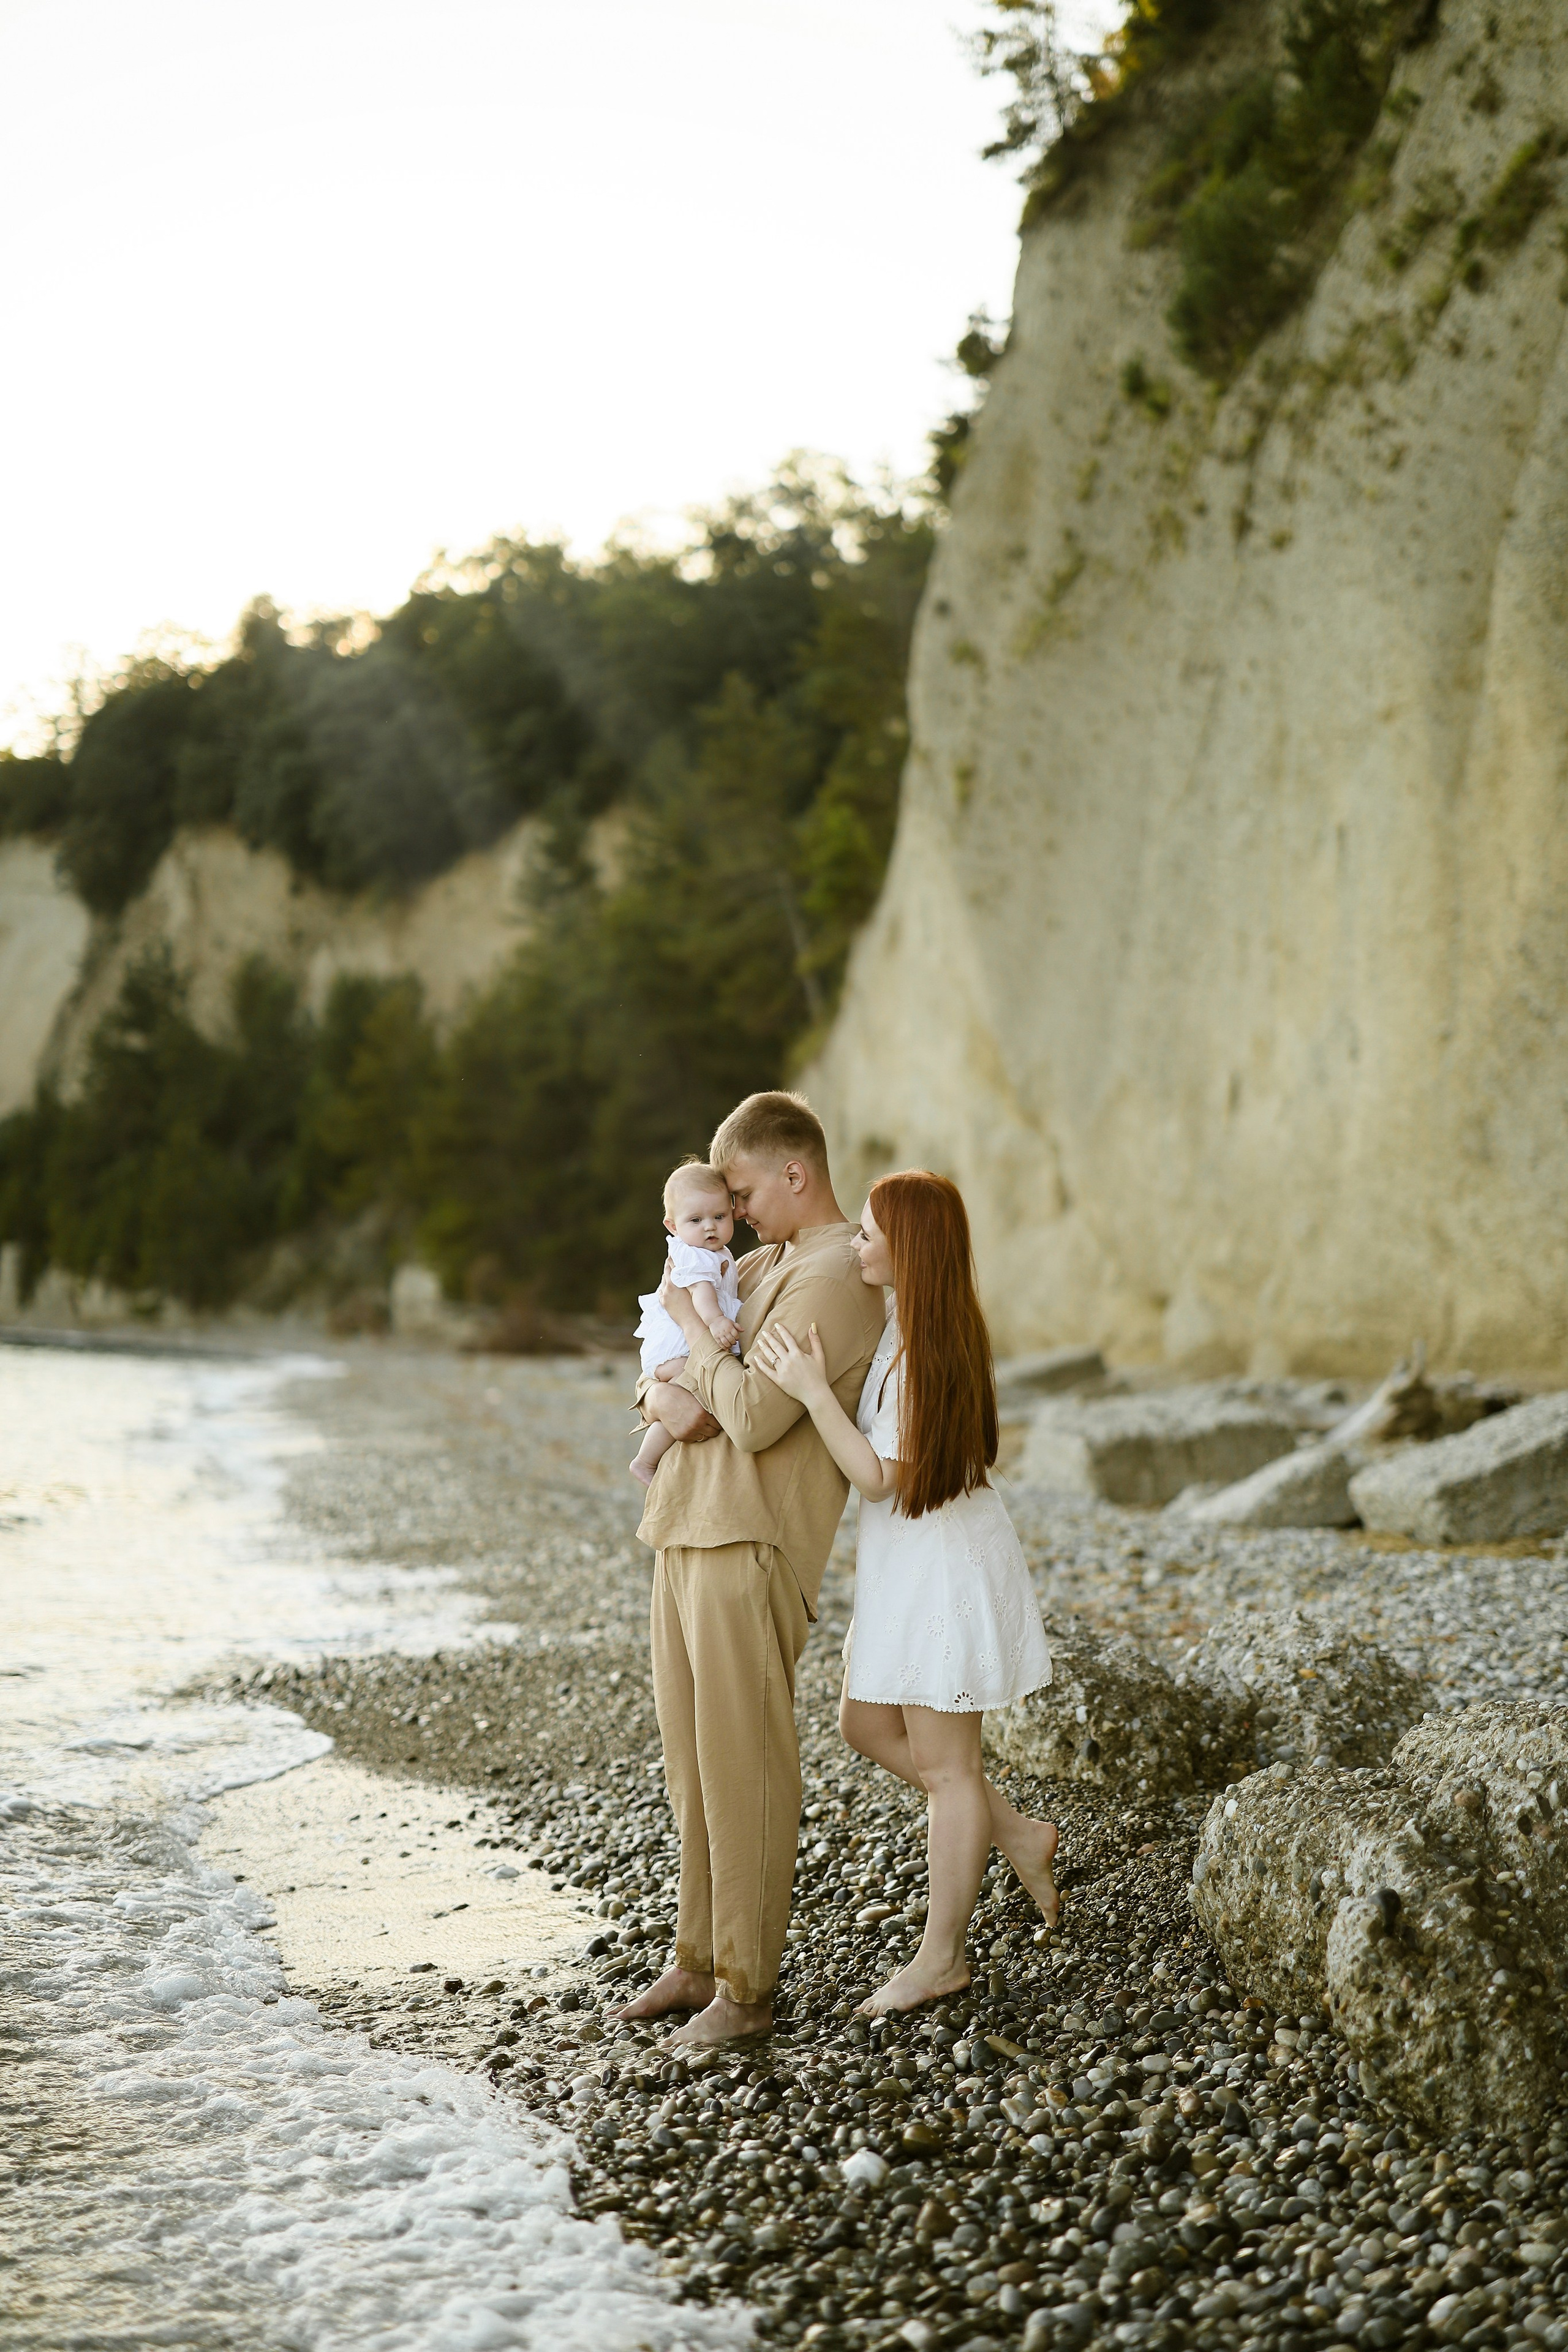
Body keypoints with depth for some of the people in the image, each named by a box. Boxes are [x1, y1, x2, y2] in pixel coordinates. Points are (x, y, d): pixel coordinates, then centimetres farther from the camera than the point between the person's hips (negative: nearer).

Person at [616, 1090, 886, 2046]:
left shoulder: (834, 1275, -11)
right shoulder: (767, 1261, 19)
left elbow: (757, 1417, -19)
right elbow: (662, 1350, 23)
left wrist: (695, 1328, -6)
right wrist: (663, 1394, 0)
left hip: (752, 1546, -9)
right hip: (686, 1532, 9)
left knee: (743, 1768, -5)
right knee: (692, 1765, 12)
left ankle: (747, 1988, 2)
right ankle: (700, 1959, 20)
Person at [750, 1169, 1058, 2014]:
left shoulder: (926, 1349, -26)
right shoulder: (901, 1320, 2)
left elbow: (882, 1476, -23)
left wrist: (812, 1390, -25)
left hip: (941, 1564, -10)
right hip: (905, 1562, 10)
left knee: (944, 1765, 3)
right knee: (865, 1722, 19)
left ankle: (940, 1957, 16)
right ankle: (1016, 1833, 29)